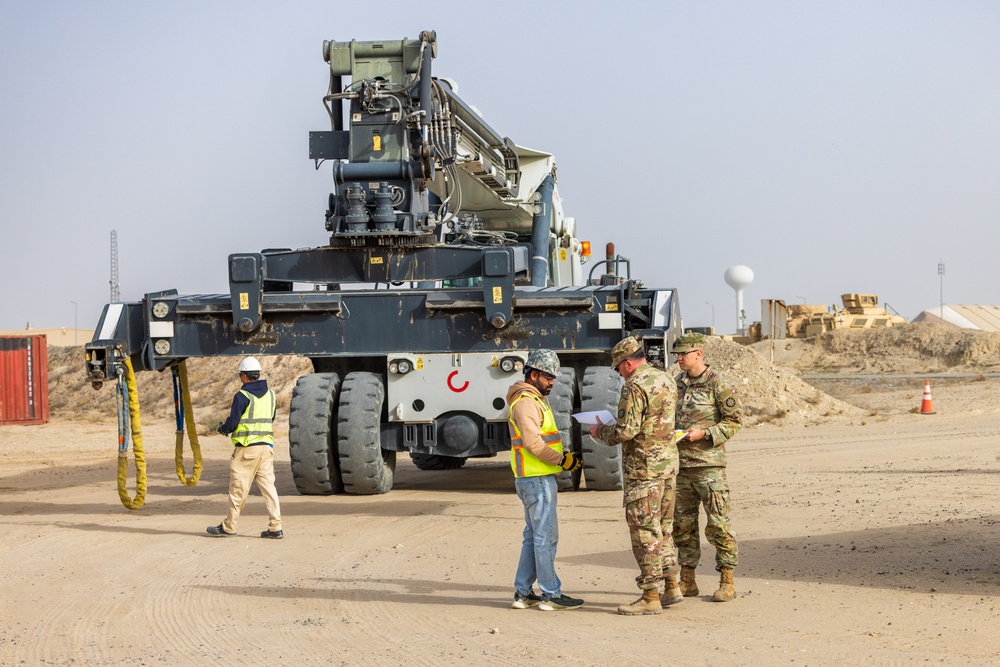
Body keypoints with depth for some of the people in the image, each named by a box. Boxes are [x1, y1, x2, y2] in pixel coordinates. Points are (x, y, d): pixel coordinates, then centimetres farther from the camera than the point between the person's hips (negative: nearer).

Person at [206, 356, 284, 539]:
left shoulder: (242, 396, -11)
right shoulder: (270, 394, 10)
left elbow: (232, 423, -10)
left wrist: (222, 428, 11)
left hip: (246, 448, -6)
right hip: (266, 446, 6)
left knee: (238, 489, 2)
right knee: (268, 486, 5)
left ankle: (228, 527, 11)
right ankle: (275, 527, -1)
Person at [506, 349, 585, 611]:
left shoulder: (535, 400, 19)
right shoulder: (526, 402, -14)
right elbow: (533, 443, -22)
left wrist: (563, 457, 14)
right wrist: (562, 460, -16)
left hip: (539, 479, 11)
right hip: (537, 480, -11)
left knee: (533, 536, 13)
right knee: (546, 536, -7)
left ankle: (523, 593, 16)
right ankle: (551, 595, -3)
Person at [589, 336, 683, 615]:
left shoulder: (635, 386, -16)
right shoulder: (667, 380, 12)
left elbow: (626, 432, -21)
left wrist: (601, 431, -2)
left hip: (644, 467, -9)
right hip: (669, 462, 9)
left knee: (645, 532, -4)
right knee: (662, 528, 18)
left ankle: (650, 597, -2)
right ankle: (671, 587, 20)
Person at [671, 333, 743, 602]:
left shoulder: (718, 385, -8)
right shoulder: (677, 383, 12)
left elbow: (735, 420, -8)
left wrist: (703, 434, -17)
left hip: (709, 463, -7)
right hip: (680, 465, 7)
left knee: (718, 524, -5)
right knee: (682, 524, 9)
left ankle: (727, 582, 0)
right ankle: (687, 581, 16)